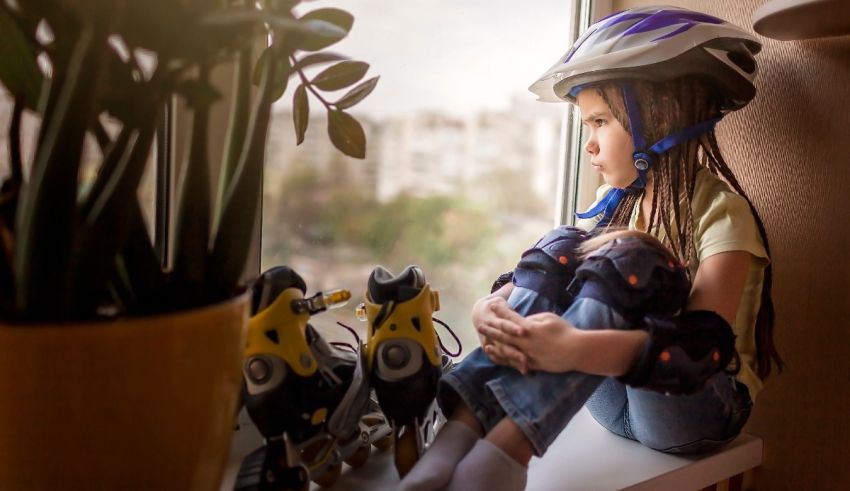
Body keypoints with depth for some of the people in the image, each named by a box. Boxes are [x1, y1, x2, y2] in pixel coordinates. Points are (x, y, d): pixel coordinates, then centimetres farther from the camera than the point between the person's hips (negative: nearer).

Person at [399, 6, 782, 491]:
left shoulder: (719, 210, -14)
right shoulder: (616, 202, 5)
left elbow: (702, 344, -30)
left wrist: (574, 348, -45)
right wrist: (493, 308, -29)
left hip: (703, 404, -5)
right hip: (620, 395, 5)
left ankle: (505, 450, -43)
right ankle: (464, 428, -33)